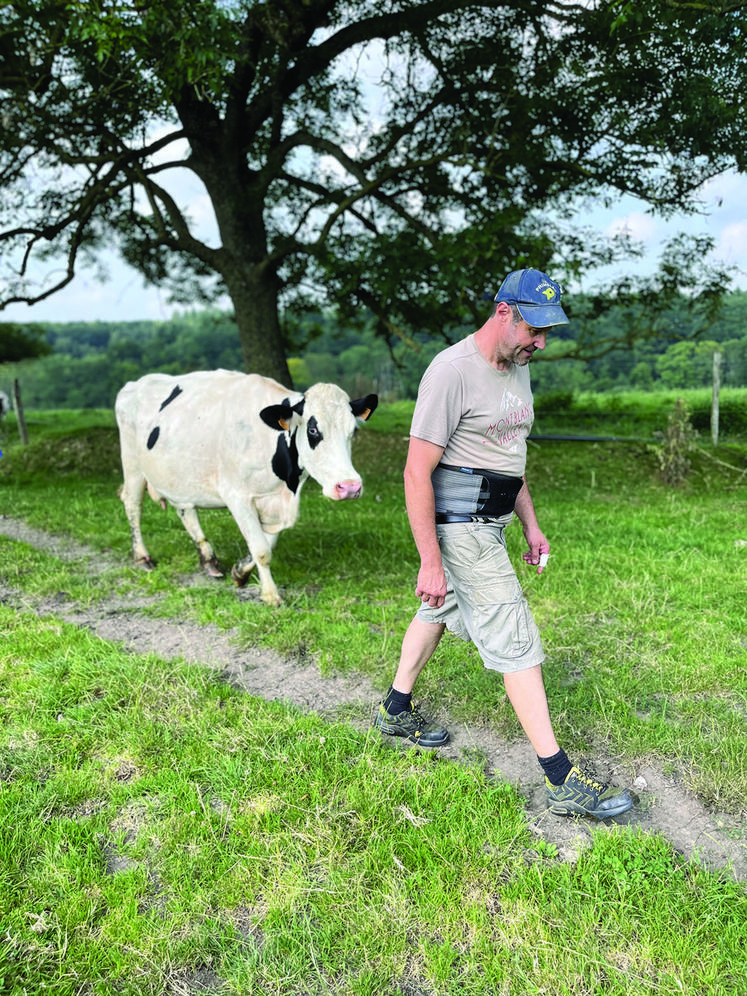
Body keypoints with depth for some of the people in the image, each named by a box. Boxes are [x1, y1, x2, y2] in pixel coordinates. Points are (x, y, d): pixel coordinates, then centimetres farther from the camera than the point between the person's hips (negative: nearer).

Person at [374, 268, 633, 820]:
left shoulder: (517, 368, 10)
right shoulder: (453, 371, -19)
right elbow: (417, 473, -21)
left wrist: (531, 524, 18)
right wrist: (430, 562, -22)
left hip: (491, 520, 10)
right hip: (460, 525, -9)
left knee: (440, 610, 20)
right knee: (515, 640, -6)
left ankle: (396, 712, 40)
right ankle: (562, 782, 4)